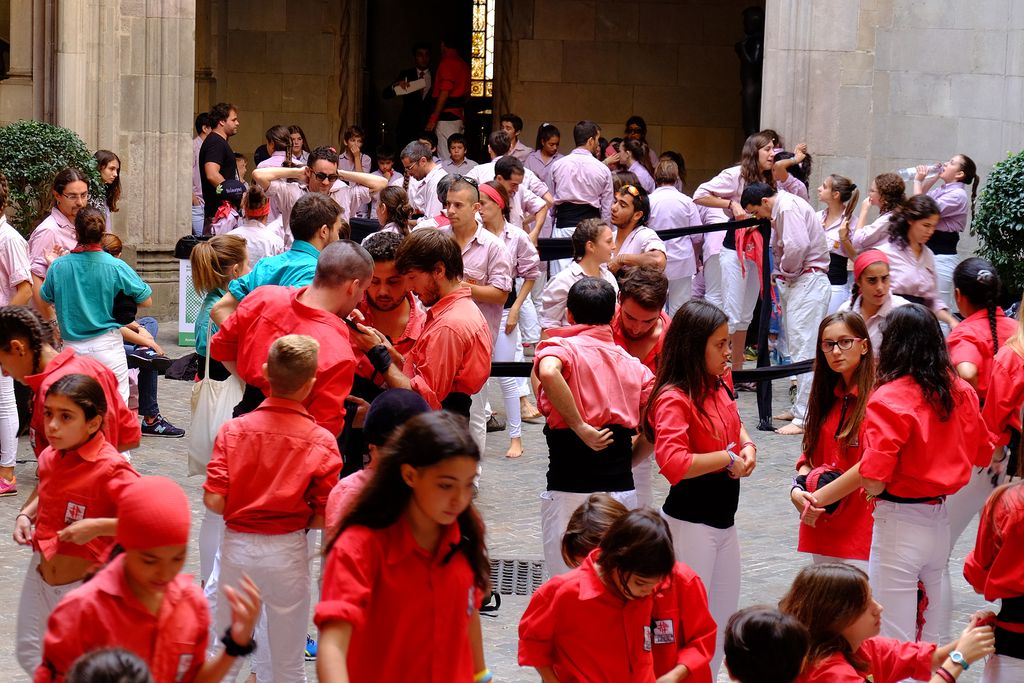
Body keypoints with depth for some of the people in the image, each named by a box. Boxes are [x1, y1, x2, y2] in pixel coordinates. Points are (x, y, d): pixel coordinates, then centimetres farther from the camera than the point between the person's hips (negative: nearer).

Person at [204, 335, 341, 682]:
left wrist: (242, 513, 8)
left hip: (238, 547, 1)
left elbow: (213, 501, -13)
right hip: (288, 553, -1)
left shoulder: (233, 429, -9)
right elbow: (323, 518, -11)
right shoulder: (322, 442, -12)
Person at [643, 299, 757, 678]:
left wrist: (747, 446, 2)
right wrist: (726, 459, -24)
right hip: (690, 522, -9)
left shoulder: (720, 384, 4)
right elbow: (672, 462, -34)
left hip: (724, 519, 9)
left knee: (724, 617, 19)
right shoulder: (674, 399, -21)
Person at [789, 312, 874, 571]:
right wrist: (798, 490, -6)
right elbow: (809, 453, 15)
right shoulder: (827, 397, 14)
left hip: (861, 528, -7)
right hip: (822, 528, 7)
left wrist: (817, 498, -12)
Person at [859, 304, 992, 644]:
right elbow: (982, 454, 15)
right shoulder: (960, 391, 1)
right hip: (942, 520, 6)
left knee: (894, 640, 2)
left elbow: (873, 482, -23)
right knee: (933, 641, 15)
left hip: (899, 523, -6)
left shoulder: (888, 399, -18)